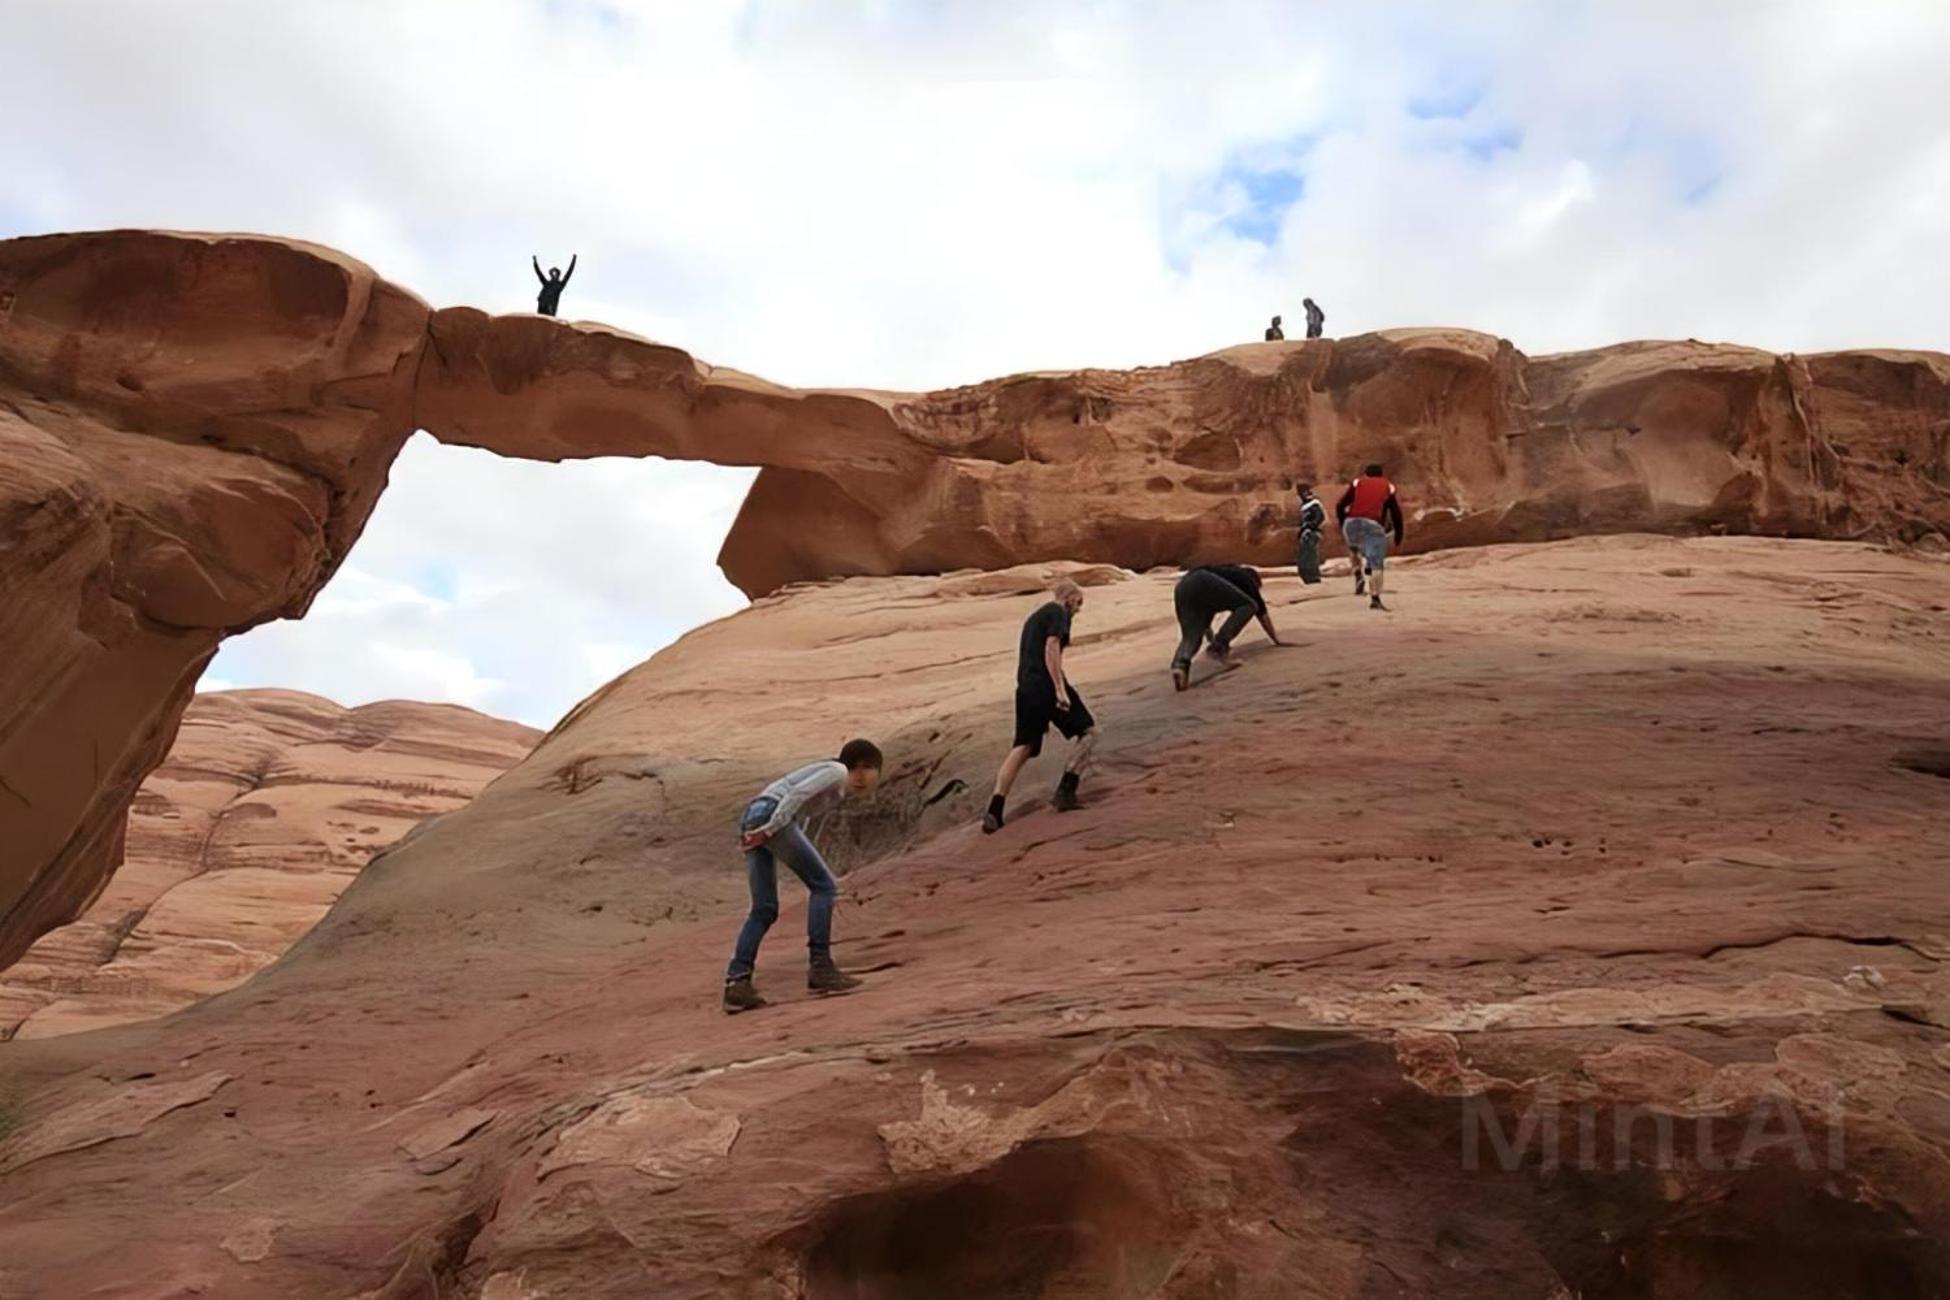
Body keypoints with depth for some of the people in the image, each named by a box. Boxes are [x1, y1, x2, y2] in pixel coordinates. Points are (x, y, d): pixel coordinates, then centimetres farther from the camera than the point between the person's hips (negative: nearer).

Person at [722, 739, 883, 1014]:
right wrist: (770, 827, -20)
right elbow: (796, 794, -13)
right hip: (768, 814, -10)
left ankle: (736, 982, 4)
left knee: (764, 910, 10)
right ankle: (820, 967, -3)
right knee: (823, 886, -3)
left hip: (752, 818, 10)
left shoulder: (840, 789, 29)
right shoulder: (835, 772, 1)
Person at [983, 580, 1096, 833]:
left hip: (1025, 688, 8)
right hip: (1047, 685, -8)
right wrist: (1060, 689, -20)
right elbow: (1051, 648, -15)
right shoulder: (1058, 612, 0)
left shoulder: (1034, 617, 26)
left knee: (1023, 748, 6)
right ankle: (1065, 791, -3)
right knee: (1088, 731, 7)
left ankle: (994, 811, -4)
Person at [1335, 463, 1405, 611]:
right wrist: (1398, 535, 27)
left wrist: (1343, 524, 26)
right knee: (1376, 564, -2)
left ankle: (1358, 575, 15)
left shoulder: (1357, 483, 22)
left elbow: (1340, 506, 13)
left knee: (1353, 547, 33)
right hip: (1374, 525, -2)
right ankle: (1375, 599, -12)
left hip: (1352, 522, 2)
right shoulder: (1388, 487, 22)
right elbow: (1396, 514, 18)